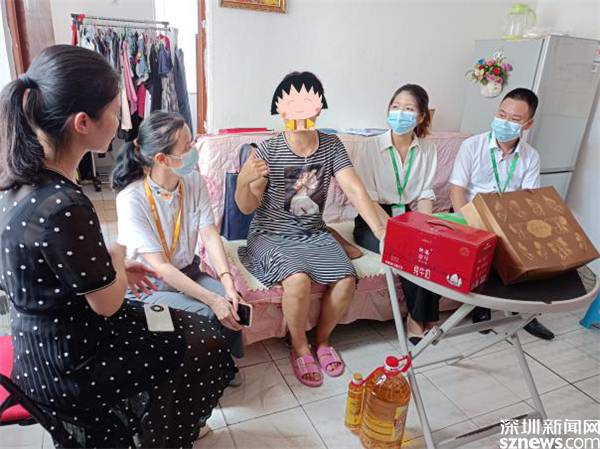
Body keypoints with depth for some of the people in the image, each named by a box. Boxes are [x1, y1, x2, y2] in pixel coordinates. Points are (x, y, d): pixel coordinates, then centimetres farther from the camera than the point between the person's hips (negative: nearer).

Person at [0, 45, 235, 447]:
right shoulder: (63, 207, -35)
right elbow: (108, 303, -22)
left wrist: (109, 265, 4)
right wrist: (118, 256, -4)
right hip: (65, 366, -8)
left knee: (189, 324, 21)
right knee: (208, 346, 8)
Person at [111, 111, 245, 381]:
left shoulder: (194, 181, -7)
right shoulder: (131, 199, -25)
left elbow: (210, 235, -13)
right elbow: (159, 266, -26)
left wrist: (227, 283, -27)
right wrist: (212, 299, -29)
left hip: (188, 273, 5)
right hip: (149, 287, -4)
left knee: (232, 303, -18)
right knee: (209, 316, -22)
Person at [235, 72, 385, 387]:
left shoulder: (332, 146, -2)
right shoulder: (268, 150, -12)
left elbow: (354, 188, -10)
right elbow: (247, 208, -8)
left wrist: (379, 229, -22)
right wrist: (245, 182, -31)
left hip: (314, 234, 4)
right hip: (272, 235, -3)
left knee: (346, 280, -19)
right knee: (298, 279, -31)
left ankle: (322, 340, 12)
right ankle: (299, 348, 0)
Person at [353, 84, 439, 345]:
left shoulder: (428, 150, 6)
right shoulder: (370, 146, -6)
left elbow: (425, 195, 6)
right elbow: (367, 198, -11)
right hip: (374, 221, -3)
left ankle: (418, 319, -9)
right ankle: (424, 318, -6)